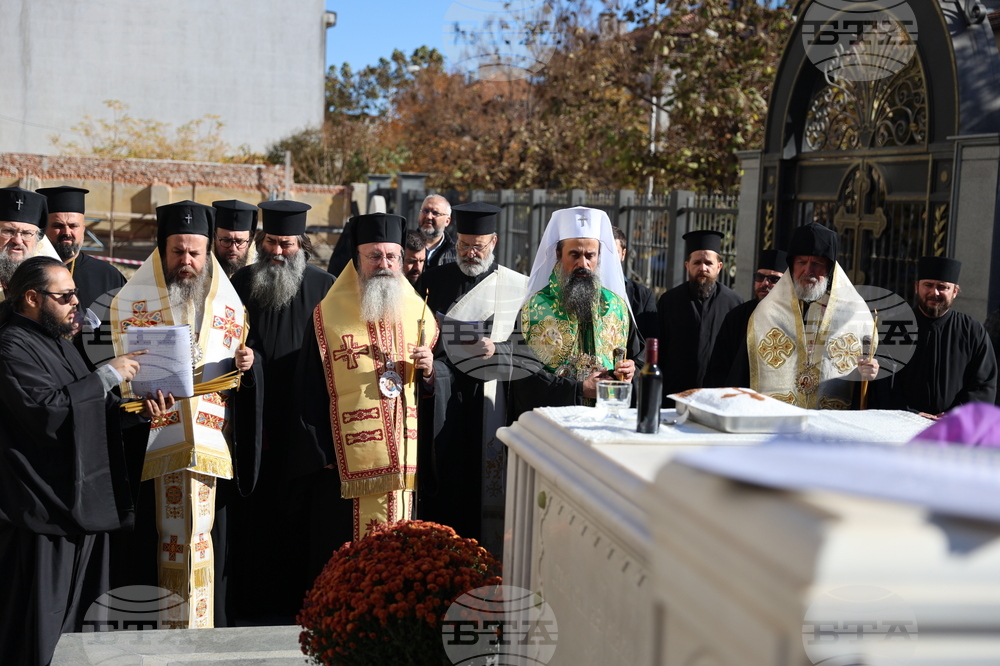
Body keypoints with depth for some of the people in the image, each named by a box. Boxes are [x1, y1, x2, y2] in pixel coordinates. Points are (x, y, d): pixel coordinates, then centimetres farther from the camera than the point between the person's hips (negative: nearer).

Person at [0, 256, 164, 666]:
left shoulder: (57, 344, 18)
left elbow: (90, 412, 19)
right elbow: (48, 410, -24)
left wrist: (138, 411, 1)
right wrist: (108, 376, -17)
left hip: (82, 501, 10)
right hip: (45, 507, -10)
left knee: (76, 621, 14)